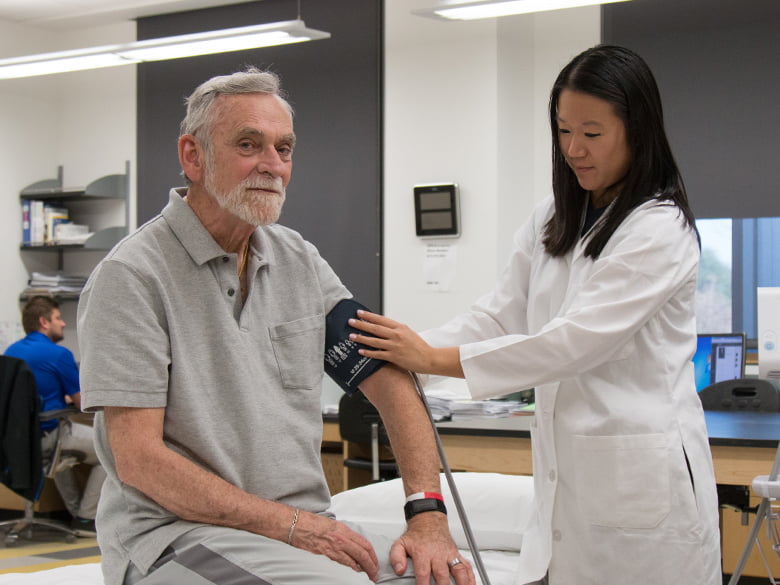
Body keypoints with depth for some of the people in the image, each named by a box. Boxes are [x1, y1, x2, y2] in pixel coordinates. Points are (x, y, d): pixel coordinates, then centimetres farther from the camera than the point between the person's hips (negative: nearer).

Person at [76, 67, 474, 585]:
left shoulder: (298, 261, 12)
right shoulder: (132, 276, -8)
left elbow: (390, 381, 10)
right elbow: (138, 459, -13)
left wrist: (428, 517, -5)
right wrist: (290, 525, -17)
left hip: (306, 527, 6)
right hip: (175, 533, -5)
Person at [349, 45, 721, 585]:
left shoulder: (660, 228, -12)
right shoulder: (553, 222, 13)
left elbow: (576, 340, -19)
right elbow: (499, 316, 9)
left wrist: (435, 360, -20)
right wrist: (404, 350, -8)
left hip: (640, 479, -6)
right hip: (568, 474, 7)